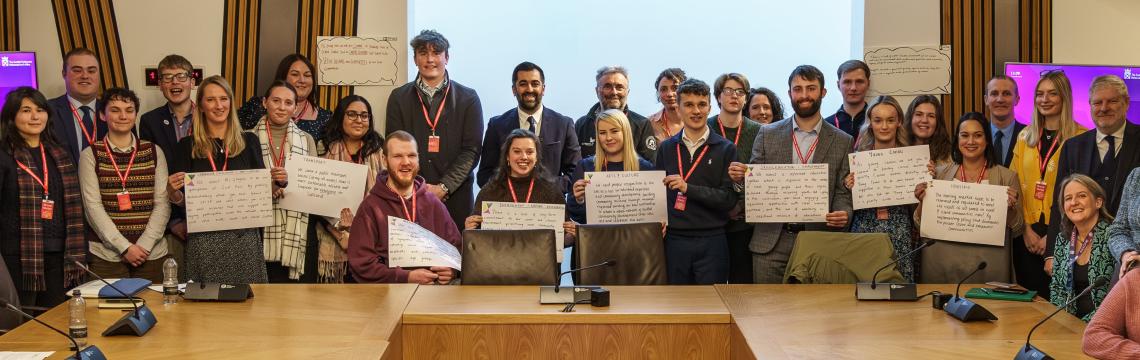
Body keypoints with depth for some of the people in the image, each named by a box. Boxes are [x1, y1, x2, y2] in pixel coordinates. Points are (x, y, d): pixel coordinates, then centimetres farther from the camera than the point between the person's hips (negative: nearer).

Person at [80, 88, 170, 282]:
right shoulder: (90, 155, 3)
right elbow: (93, 206, -4)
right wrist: (125, 247, -12)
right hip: (106, 255, -1)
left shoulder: (154, 152, 8)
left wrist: (144, 245, -9)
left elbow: (162, 203, 3)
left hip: (152, 252, 2)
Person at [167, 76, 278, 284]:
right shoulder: (188, 146, 5)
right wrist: (172, 191, -13)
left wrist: (276, 183, -7)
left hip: (244, 236, 1)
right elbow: (183, 201, 7)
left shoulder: (249, 141, 8)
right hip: (203, 240, -1)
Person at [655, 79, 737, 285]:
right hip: (674, 240, 2)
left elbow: (728, 198, -7)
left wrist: (688, 188, -16)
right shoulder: (667, 148, 10)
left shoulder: (725, 149, 1)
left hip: (711, 242, -2)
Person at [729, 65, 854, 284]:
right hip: (771, 241, 0)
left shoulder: (842, 142, 5)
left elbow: (843, 193, 5)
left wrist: (843, 214, -16)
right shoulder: (768, 134, 7)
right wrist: (741, 179, -15)